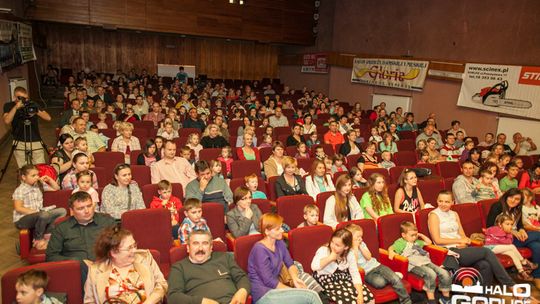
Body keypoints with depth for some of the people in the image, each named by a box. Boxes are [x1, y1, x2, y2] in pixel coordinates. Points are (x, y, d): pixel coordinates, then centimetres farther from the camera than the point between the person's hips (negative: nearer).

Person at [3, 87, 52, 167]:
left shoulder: (32, 104, 1)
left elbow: (48, 118, -8)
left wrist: (37, 111, -24)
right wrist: (16, 107, -24)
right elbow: (7, 121, -17)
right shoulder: (8, 106, 1)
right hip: (19, 143, 0)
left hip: (36, 141, 0)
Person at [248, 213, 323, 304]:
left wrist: (295, 278, -8)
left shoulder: (279, 243, 7)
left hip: (274, 289, 8)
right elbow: (269, 281, -19)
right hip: (263, 295, -8)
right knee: (311, 296, -18)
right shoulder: (260, 249, -18)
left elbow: (290, 264, 13)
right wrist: (293, 291, -15)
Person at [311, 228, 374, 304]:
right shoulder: (323, 250, -19)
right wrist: (331, 257, -29)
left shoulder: (349, 254, -5)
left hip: (344, 279, 5)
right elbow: (314, 266, -36)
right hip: (326, 280, -5)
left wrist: (360, 294, -18)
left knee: (368, 297, -11)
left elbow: (355, 274, -7)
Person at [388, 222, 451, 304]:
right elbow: (391, 248, -8)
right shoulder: (401, 242, 5)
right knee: (431, 274, -33)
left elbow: (429, 242, 41)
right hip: (414, 265, -8)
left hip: (426, 262, 8)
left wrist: (421, 235, 30)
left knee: (445, 274, -9)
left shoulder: (417, 242, 31)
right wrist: (391, 253, -30)